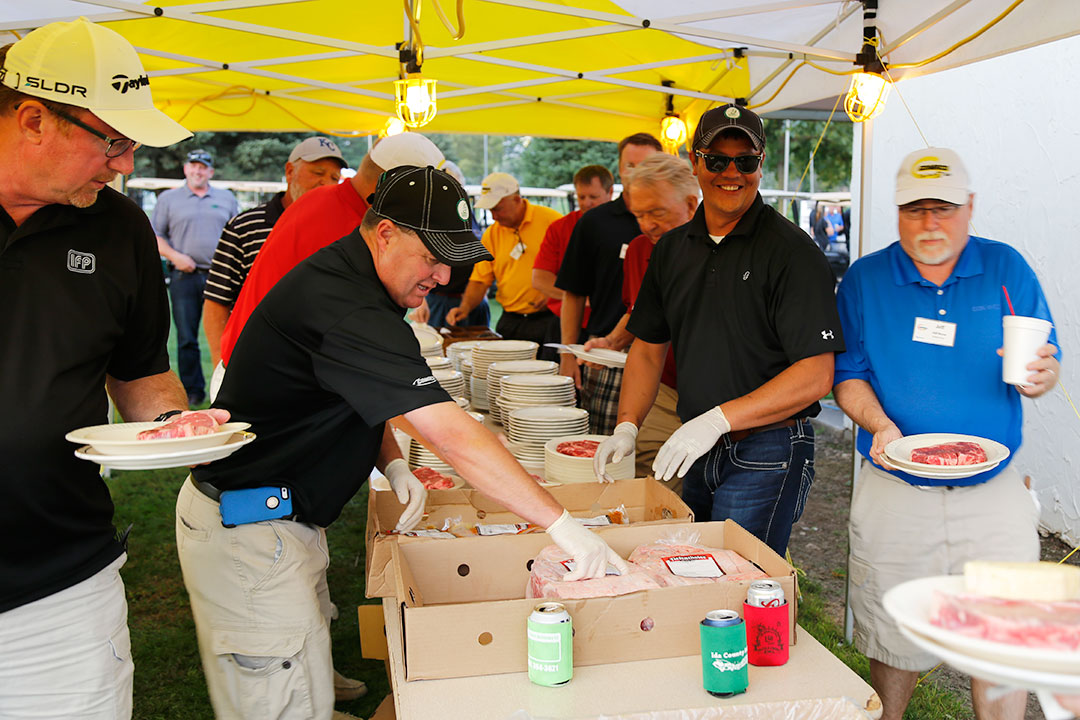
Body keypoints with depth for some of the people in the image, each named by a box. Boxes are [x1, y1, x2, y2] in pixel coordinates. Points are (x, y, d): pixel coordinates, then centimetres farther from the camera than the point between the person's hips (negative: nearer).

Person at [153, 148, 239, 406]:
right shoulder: (168, 199, 12)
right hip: (184, 277, 0)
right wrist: (174, 256, -8)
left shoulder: (227, 199, 15)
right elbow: (155, 236, 9)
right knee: (186, 338, 0)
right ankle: (193, 391, 9)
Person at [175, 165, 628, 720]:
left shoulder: (344, 276, 5)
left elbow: (365, 394, 18)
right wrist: (561, 524, -29)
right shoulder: (344, 309, -29)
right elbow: (455, 436, -33)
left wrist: (392, 464, -2)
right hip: (247, 532, -10)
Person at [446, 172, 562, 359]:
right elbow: (480, 280, 9)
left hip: (548, 318, -4)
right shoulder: (491, 234, 10)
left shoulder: (551, 220, -5)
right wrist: (465, 308, -7)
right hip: (510, 321, 4)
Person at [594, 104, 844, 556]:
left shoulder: (791, 251, -12)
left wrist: (718, 420, -24)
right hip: (697, 455, 7)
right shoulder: (672, 249, 8)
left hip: (765, 455, -6)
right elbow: (649, 348, 15)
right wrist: (627, 427, 2)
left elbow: (816, 375, -18)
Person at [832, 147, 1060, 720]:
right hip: (894, 495, 0)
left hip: (994, 496, 1)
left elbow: (1045, 364, 5)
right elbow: (848, 376, 0)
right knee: (894, 641, 12)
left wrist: (1039, 376, -19)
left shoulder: (1007, 269, 4)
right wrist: (880, 425, -19)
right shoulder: (864, 280, 2)